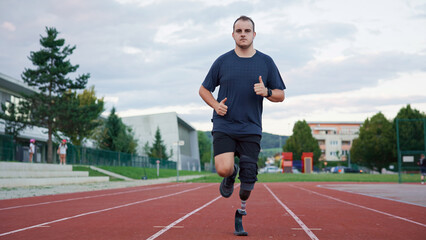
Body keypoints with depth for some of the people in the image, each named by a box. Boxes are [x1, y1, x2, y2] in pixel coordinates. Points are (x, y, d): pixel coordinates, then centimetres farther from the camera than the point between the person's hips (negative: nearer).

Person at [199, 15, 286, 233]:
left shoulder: (266, 62, 6)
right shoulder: (222, 62, 4)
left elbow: (280, 95, 10)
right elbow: (203, 90, 13)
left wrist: (266, 92, -12)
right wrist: (216, 105, -6)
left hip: (251, 130, 1)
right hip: (223, 127, 0)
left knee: (248, 179, -2)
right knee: (224, 169, -21)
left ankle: (242, 208, 25)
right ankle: (231, 175, 17)